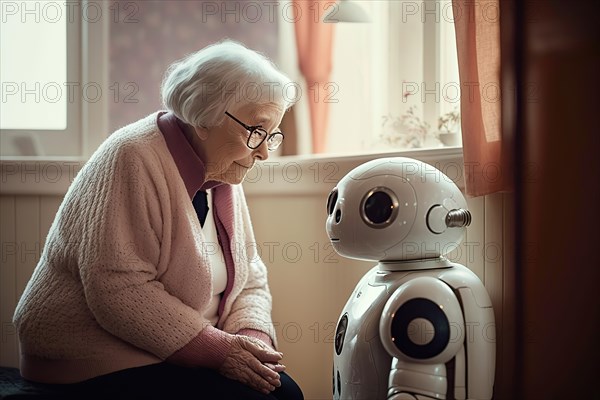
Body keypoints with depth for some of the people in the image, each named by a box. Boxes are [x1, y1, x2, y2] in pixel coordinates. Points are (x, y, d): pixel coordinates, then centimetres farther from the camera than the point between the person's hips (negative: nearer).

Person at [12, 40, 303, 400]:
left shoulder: (223, 174, 6)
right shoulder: (133, 158, -19)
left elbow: (250, 277, 10)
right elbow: (119, 290, -26)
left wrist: (251, 336, -10)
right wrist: (217, 348, -24)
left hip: (180, 353, 7)